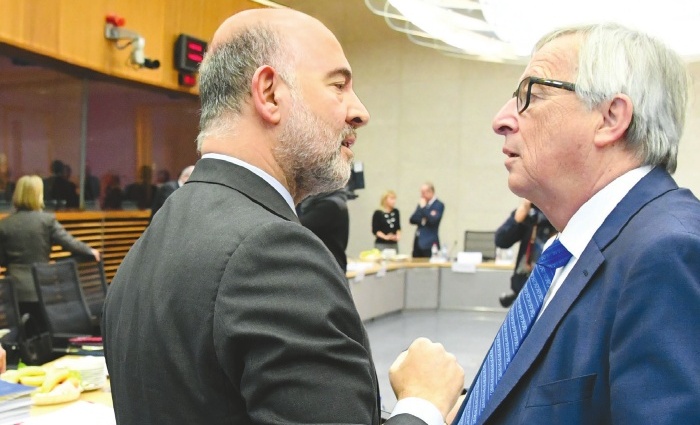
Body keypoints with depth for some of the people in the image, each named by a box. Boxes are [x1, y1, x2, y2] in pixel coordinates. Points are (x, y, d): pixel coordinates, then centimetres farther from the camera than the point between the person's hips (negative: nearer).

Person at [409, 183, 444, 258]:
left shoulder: (439, 205, -5)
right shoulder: (421, 204, 15)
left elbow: (433, 221, -18)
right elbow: (412, 220, 10)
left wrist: (423, 207, -13)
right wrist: (421, 221, -9)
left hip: (429, 243, -6)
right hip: (418, 240, 6)